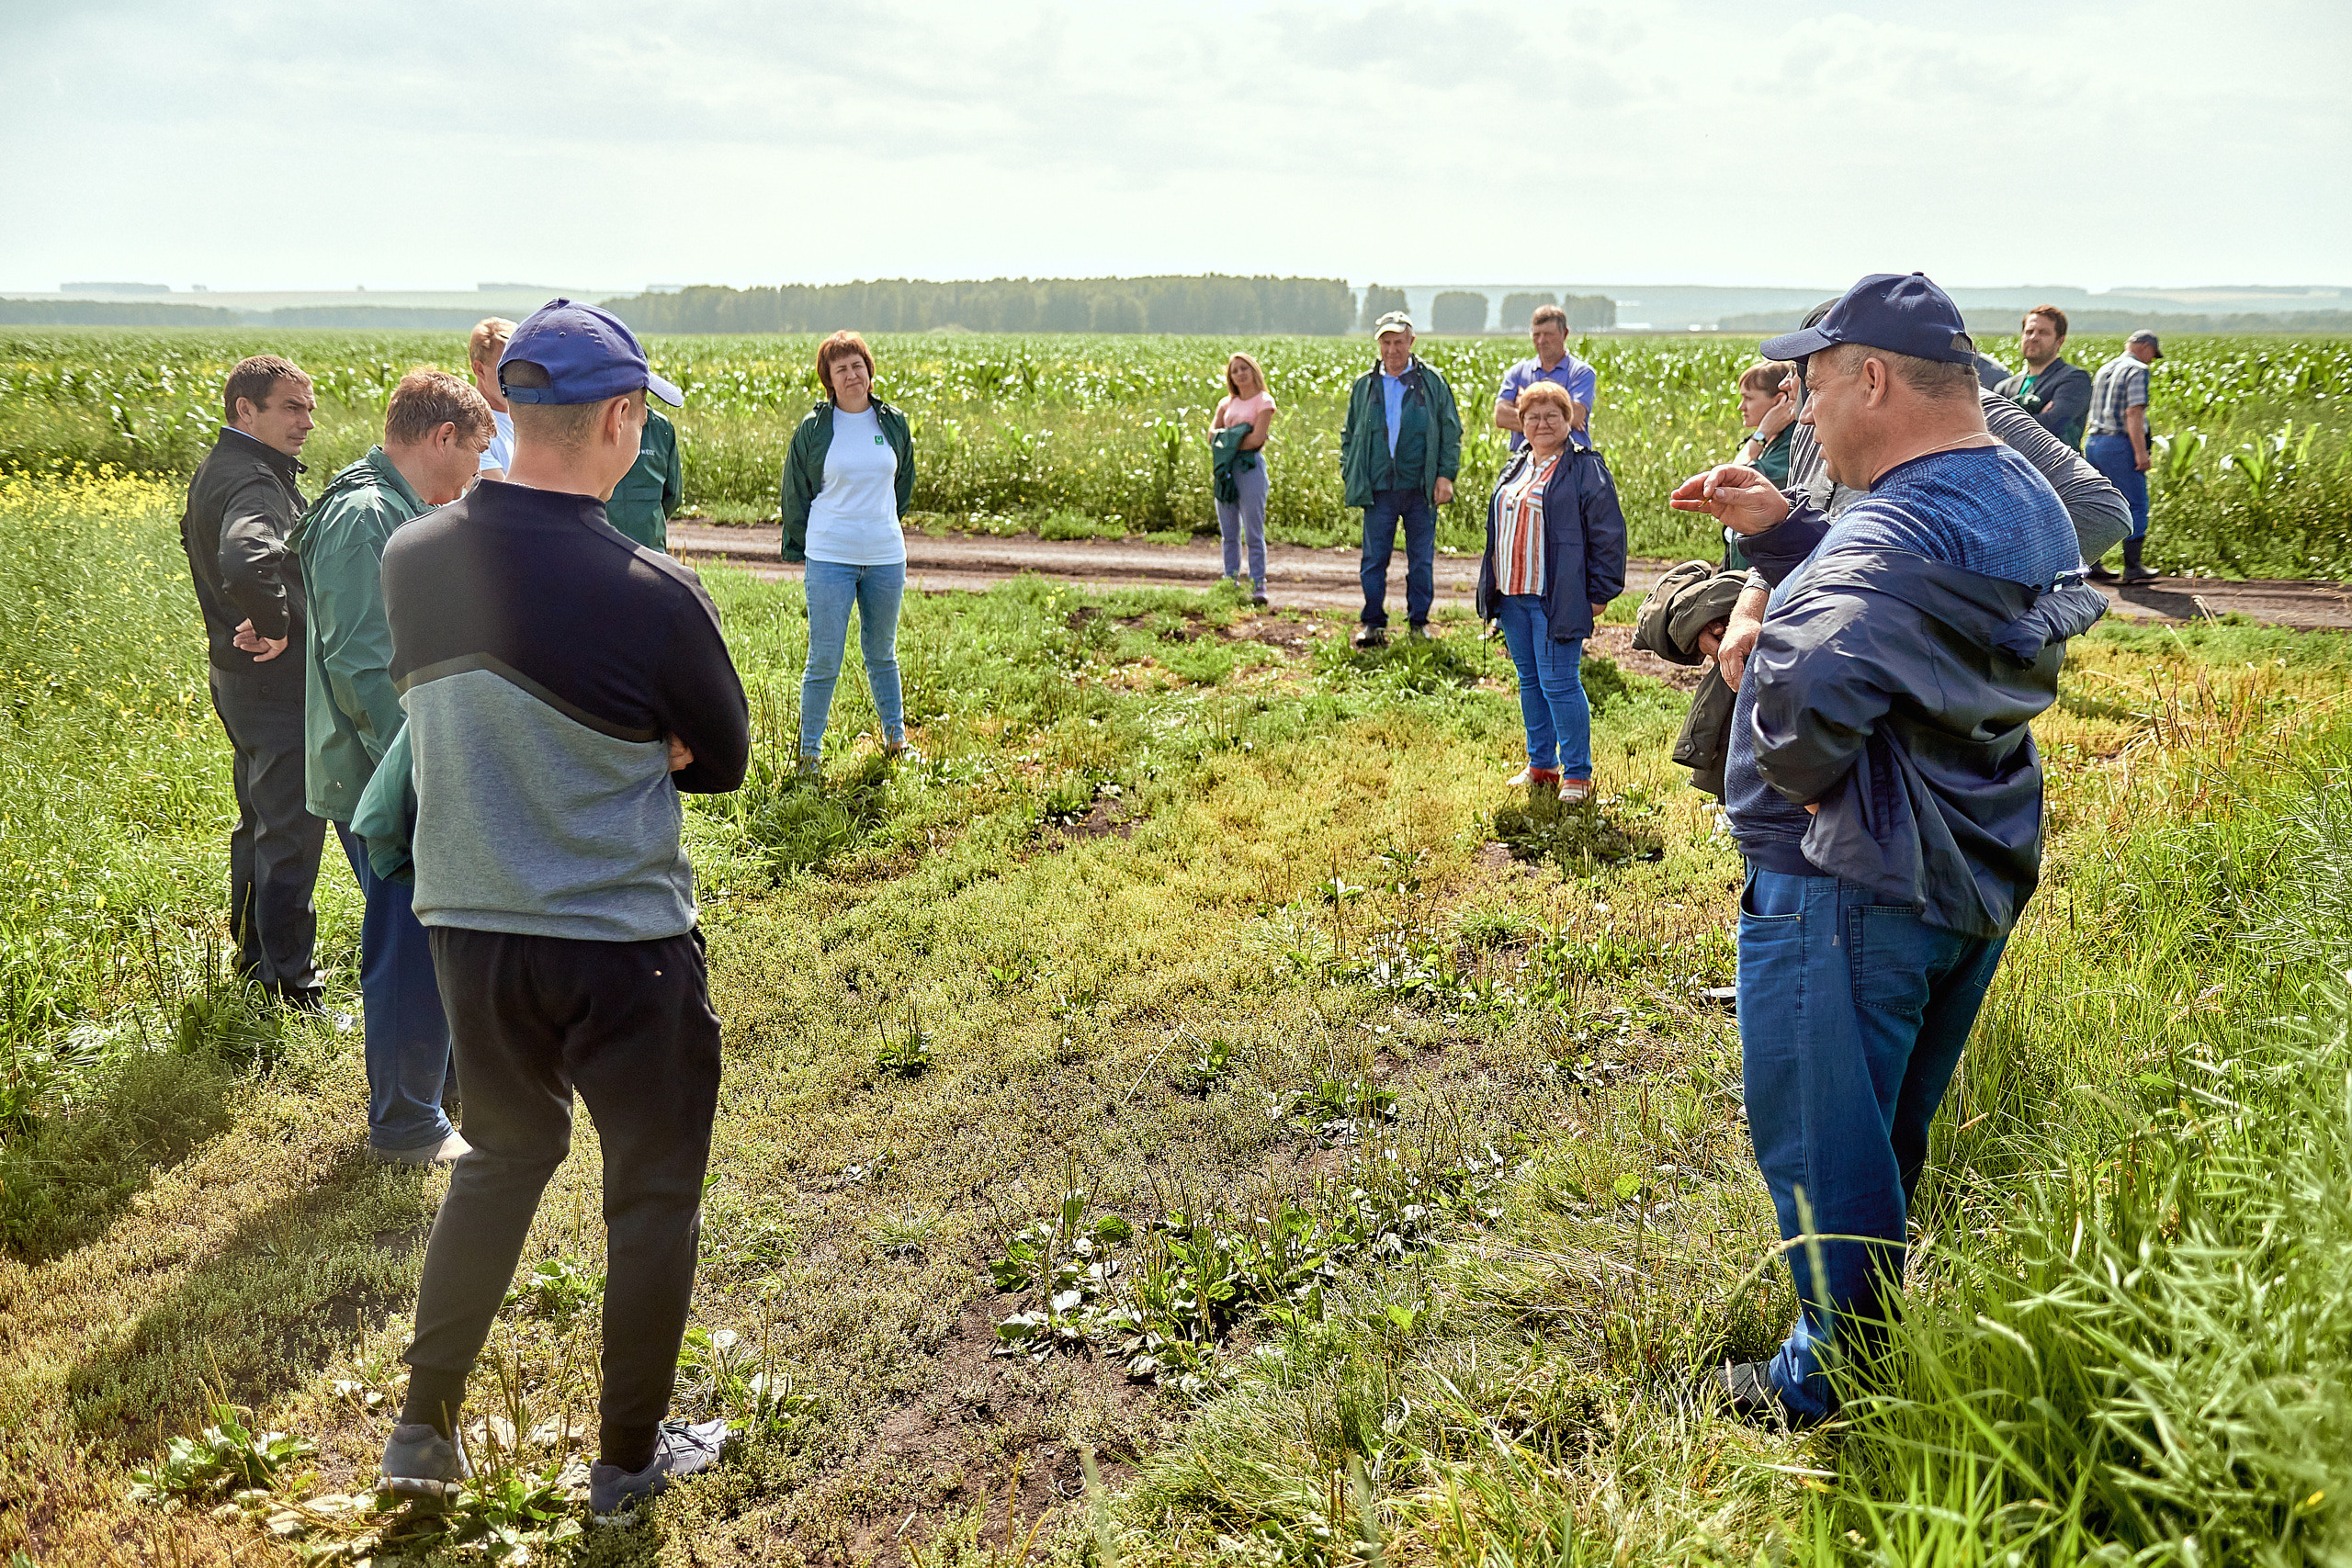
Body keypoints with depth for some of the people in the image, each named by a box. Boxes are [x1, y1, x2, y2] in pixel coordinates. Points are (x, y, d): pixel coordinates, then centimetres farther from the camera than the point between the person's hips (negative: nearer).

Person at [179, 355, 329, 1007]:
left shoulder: (215, 469, 12)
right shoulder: (255, 481, -22)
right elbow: (247, 563, -42)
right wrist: (277, 627, -25)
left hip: (239, 671, 10)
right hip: (277, 678, -10)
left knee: (261, 821, 22)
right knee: (292, 830, -2)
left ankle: (252, 951, 35)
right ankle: (286, 978, 6)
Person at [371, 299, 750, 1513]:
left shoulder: (410, 559, -5)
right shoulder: (651, 596, -21)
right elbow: (722, 762, -6)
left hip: (466, 928, 5)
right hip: (621, 947, -5)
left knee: (503, 1155, 26)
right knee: (653, 1193, 14)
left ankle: (424, 1432, 32)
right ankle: (629, 1458, 28)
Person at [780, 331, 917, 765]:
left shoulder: (894, 424, 5)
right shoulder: (813, 429, -3)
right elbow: (795, 495, 6)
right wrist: (799, 548, 7)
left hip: (886, 556, 3)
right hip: (830, 558, -3)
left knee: (882, 655, 16)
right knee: (824, 661, -2)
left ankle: (896, 741, 30)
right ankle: (809, 753, 10)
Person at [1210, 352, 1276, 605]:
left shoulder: (1264, 401, 1)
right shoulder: (1227, 403, 17)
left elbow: (1257, 438, -10)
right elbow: (1212, 434, 7)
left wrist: (1230, 441, -3)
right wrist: (1231, 439, -10)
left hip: (1250, 466, -6)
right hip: (1225, 467, 6)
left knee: (1253, 532, -7)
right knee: (1229, 533, 8)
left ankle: (1258, 587, -6)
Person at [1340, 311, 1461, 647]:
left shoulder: (1432, 383, 6)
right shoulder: (1364, 386, 11)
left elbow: (1451, 431, 7)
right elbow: (1349, 435, 17)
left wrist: (1446, 475, -3)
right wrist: (1348, 478, 7)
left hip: (1421, 490, -1)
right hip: (1378, 490, 1)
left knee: (1421, 560, 5)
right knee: (1374, 559, 0)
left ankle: (1419, 622, 16)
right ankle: (1373, 623, 10)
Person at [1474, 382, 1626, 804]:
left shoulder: (1585, 468, -7)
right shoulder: (1517, 467, 16)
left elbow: (1608, 535, -9)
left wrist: (1600, 593, -11)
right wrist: (1495, 588, 20)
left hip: (1556, 599, -8)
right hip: (1512, 595, 8)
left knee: (1559, 683, -8)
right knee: (1530, 682, 13)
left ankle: (1577, 774, 2)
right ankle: (1541, 766, 24)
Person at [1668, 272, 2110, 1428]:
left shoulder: (1895, 531, -26)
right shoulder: (2025, 503, 6)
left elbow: (1802, 695, -40)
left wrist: (1798, 780, -19)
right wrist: (1782, 531, 6)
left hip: (1847, 893, -10)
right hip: (1977, 880, 10)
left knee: (1821, 1145, 6)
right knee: (1890, 1135, 24)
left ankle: (1832, 1387, 21)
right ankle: (1877, 1330, 41)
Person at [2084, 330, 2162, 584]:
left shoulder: (2104, 370, 17)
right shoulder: (2137, 371, -8)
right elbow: (2134, 413, -18)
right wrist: (2140, 451, -19)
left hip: (2094, 442, 8)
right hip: (2120, 444, -8)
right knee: (2136, 506, -1)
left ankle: (2091, 563, 9)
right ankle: (2132, 567, -1)